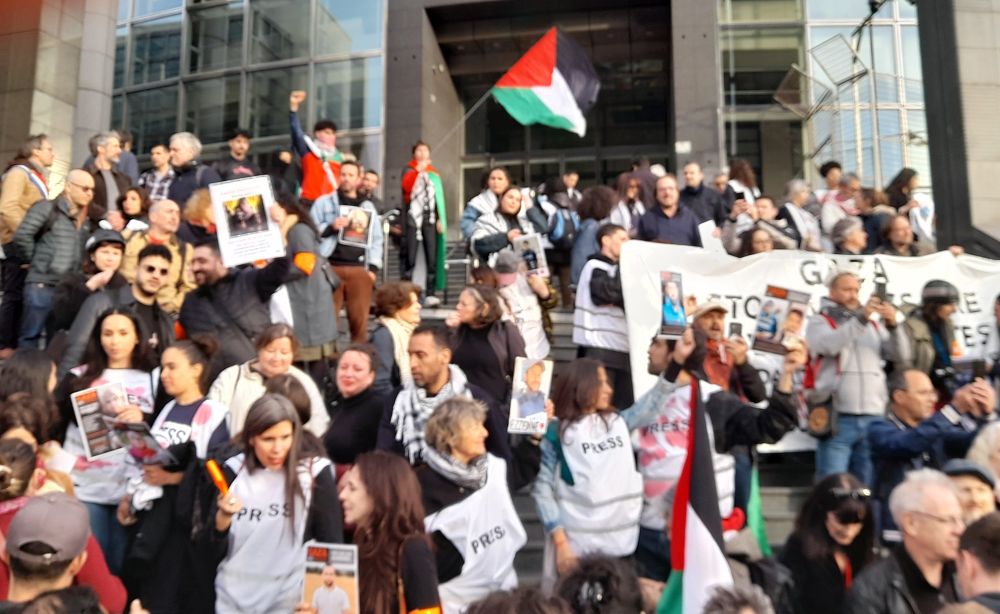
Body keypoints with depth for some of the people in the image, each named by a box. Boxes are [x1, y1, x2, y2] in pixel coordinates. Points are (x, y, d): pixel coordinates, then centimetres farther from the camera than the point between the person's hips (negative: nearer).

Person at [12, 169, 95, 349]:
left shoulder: (86, 220, 16)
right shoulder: (47, 208, -4)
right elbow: (21, 236, -12)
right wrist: (35, 261, -3)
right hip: (42, 284, -6)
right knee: (31, 335, 0)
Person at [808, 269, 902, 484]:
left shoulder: (873, 324, 21)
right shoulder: (820, 321, 7)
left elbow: (895, 353, 7)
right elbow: (829, 345, -13)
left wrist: (892, 325, -11)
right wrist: (860, 317, -23)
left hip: (873, 418, 4)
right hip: (838, 418, -4)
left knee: (867, 486, 9)